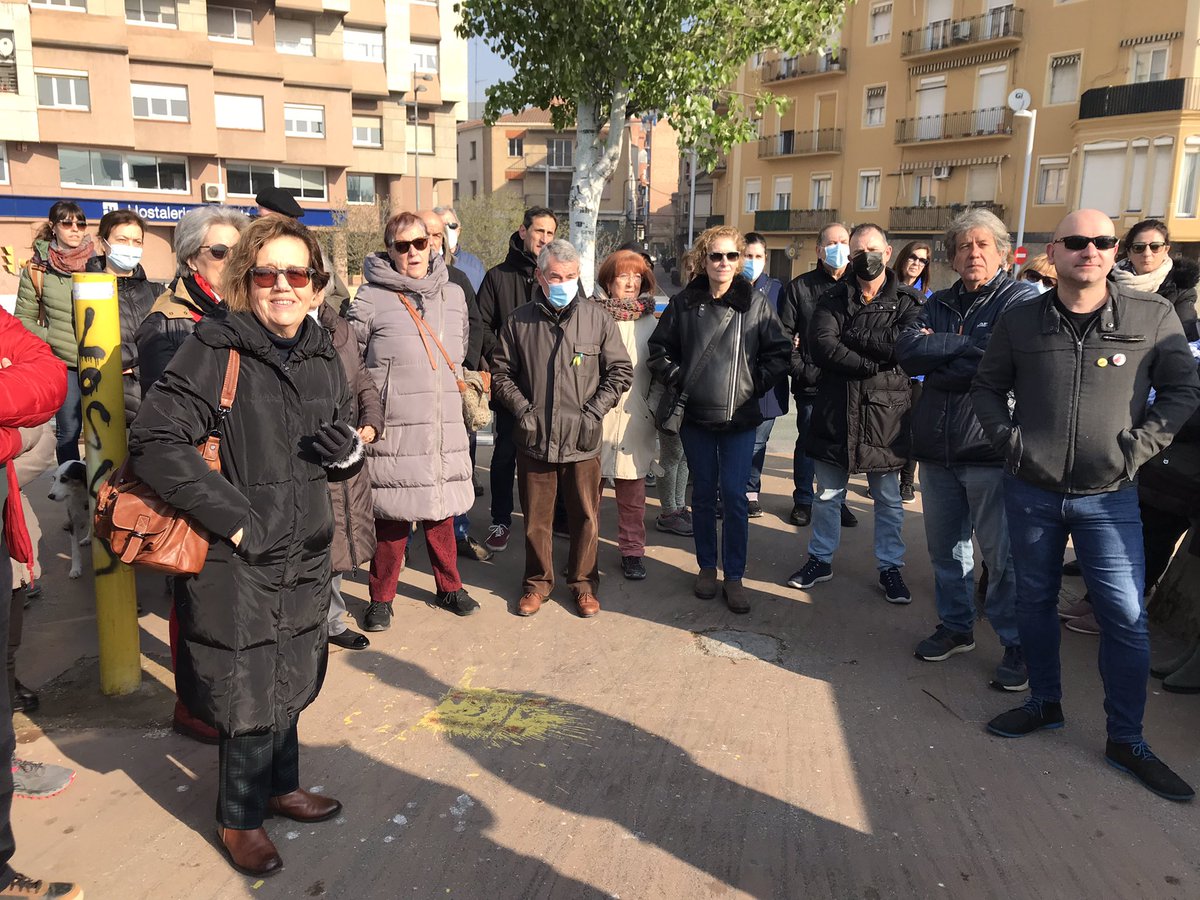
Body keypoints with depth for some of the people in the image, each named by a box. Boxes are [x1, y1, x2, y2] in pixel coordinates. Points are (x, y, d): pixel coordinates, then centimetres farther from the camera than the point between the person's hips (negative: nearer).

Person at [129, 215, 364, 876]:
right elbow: (154, 441, -20)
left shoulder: (323, 356, 6)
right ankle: (240, 817, 31)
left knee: (290, 679, 20)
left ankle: (279, 785, 44)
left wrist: (349, 450, -8)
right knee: (248, 689, 7)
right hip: (235, 560, -6)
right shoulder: (214, 350, -14)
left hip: (304, 552, 6)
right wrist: (234, 517, -21)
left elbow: (342, 457, 17)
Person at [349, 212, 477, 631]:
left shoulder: (453, 294, 11)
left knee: (441, 511, 14)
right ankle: (381, 598, 20)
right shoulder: (372, 297, -5)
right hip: (392, 428, -4)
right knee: (392, 516, 3)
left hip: (444, 427, 4)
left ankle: (449, 588, 31)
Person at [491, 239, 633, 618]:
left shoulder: (597, 318, -1)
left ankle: (583, 582, 27)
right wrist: (522, 409, -3)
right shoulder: (519, 321, 1)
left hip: (582, 440, -1)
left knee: (585, 516, 8)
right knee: (536, 518, 11)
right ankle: (538, 582, 30)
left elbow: (621, 370, 4)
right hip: (534, 438, 1)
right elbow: (501, 372, 10)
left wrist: (594, 410, -5)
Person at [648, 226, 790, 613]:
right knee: (703, 494, 11)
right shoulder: (684, 302, 1)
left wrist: (757, 384, -6)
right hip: (696, 416, 2)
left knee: (735, 496, -1)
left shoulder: (755, 302, -2)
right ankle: (706, 568, 26)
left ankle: (734, 577, 12)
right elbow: (659, 348, 9)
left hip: (740, 417, -1)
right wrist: (677, 380, -2)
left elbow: (779, 351, 2)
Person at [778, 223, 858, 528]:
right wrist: (801, 370, -8)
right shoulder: (799, 287, 3)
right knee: (807, 443, 8)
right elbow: (784, 334, 0)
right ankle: (803, 500, 21)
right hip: (810, 384, -1)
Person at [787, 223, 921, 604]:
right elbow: (821, 347, -13)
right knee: (827, 495, 13)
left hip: (885, 415, -1)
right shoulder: (833, 299, 3)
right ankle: (821, 559, 29)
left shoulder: (907, 301, 0)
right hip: (835, 412, 1)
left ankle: (890, 566, 27)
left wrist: (850, 336, -17)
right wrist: (874, 363, -19)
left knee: (888, 500, 12)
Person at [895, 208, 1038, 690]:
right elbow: (907, 352, -3)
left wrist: (935, 357, -10)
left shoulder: (1022, 299, -4)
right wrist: (966, 345, -12)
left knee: (1004, 557, 2)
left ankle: (1017, 645, 18)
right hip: (937, 449, 6)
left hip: (991, 450, -5)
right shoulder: (940, 303, 13)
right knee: (945, 547, 16)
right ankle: (956, 627, 33)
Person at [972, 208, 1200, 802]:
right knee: (1034, 601, 13)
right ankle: (1045, 703, 34)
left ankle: (1126, 739, 17)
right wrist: (1007, 436, -7)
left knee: (1126, 617, 0)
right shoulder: (1020, 320, -1)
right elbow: (987, 387, 8)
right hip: (1031, 492, 2)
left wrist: (1139, 446, -10)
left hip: (1109, 497, -1)